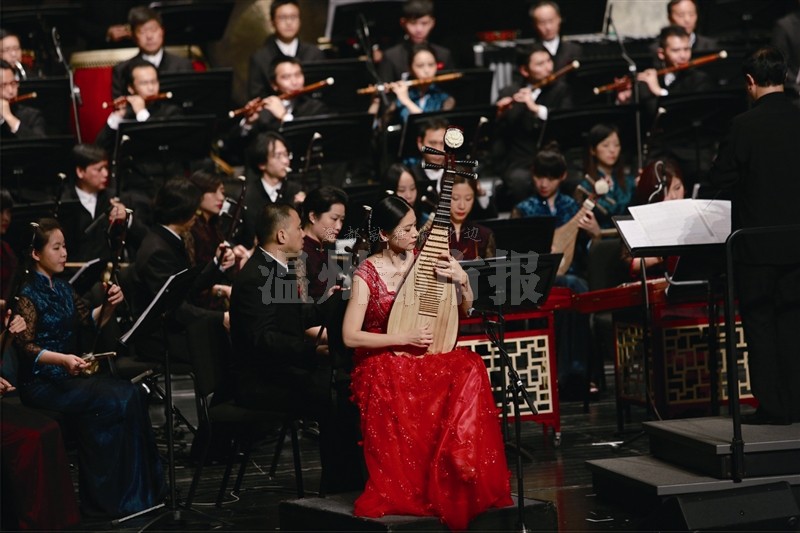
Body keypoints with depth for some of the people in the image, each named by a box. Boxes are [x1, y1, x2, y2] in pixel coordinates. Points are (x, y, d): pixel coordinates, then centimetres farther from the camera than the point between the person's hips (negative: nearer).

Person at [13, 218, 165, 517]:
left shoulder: (62, 288, 13)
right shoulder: (27, 296, -10)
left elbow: (90, 321, 18)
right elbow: (26, 347, -20)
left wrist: (110, 305, -3)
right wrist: (63, 359, -35)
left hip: (68, 376, 7)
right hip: (40, 383, -7)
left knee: (132, 394, -15)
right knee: (112, 402, -24)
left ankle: (140, 489, -12)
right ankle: (106, 499, -15)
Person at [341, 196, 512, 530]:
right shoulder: (367, 274, -9)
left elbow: (464, 310, 12)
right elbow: (350, 337, -15)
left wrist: (463, 281, -9)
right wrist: (405, 339, -19)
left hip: (423, 362, 5)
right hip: (382, 365, -5)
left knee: (470, 368, -26)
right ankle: (404, 493, -16)